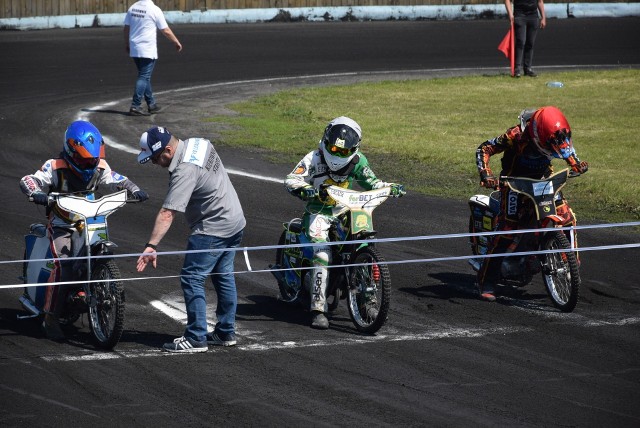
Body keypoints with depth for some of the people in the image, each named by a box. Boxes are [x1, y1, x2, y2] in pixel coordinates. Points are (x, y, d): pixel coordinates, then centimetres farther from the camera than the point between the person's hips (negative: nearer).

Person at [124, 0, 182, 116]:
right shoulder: (155, 10, -12)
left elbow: (126, 28, 11)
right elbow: (166, 31, -7)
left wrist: (127, 44, 23)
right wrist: (177, 43, 7)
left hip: (134, 50, 6)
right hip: (148, 50, -6)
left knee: (145, 77, 15)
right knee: (144, 77, -4)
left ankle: (151, 104, 21)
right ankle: (135, 106, -11)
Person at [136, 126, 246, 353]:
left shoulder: (185, 171, -27)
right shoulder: (198, 143, 1)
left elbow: (167, 214, -33)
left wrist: (151, 245, -37)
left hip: (212, 230, -10)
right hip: (234, 222, 10)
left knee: (192, 279, -7)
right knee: (223, 277, 18)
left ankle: (196, 338, -6)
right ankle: (225, 332, 28)